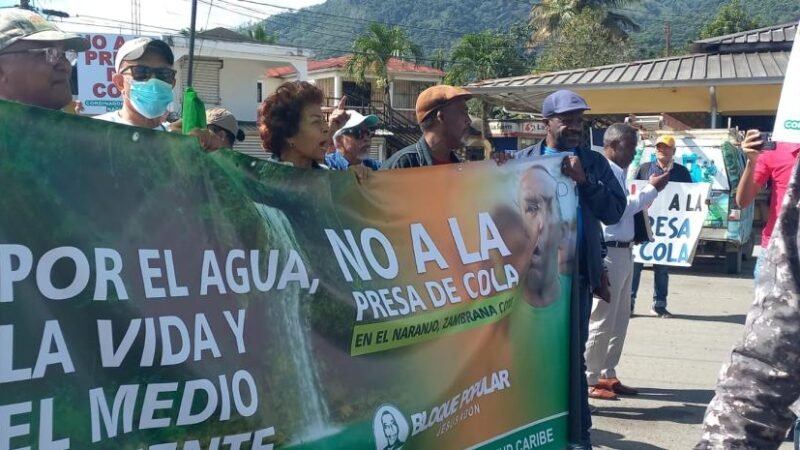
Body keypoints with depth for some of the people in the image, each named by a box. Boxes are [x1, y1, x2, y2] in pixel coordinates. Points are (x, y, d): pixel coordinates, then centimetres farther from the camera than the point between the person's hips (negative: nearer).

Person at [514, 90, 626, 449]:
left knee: (573, 353, 4)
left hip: (576, 272, 0)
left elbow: (615, 211, -3)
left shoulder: (594, 162, 6)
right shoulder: (524, 160, 3)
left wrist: (584, 181, -14)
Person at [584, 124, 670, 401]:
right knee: (602, 319, -4)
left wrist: (648, 195, 7)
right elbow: (619, 207, -22)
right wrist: (652, 189, -14)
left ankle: (607, 374, 24)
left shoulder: (619, 173, 16)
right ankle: (590, 379, 4)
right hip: (609, 252, -10)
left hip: (624, 251, 10)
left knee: (619, 318, 15)